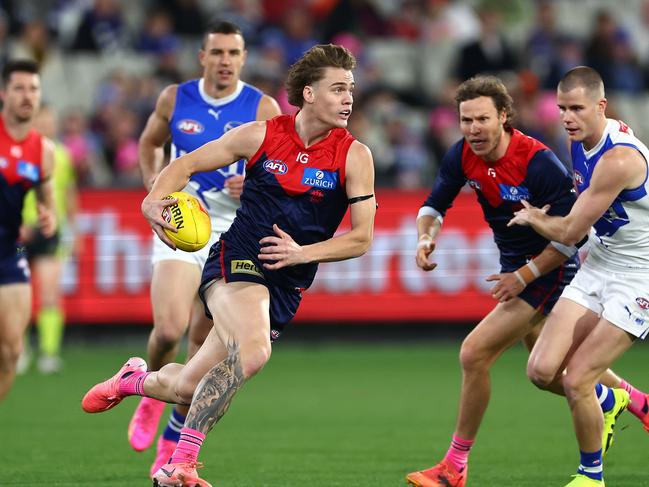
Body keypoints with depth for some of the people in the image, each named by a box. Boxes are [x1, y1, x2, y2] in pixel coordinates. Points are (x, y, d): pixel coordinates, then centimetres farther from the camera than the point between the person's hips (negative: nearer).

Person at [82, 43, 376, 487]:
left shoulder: (354, 155, -3)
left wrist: (302, 253, -18)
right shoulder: (261, 135, -3)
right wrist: (155, 201, -11)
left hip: (287, 287, 3)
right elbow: (185, 165, 8)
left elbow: (362, 237, -4)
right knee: (252, 350, -34)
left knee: (187, 388, 5)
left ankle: (135, 380, 41)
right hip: (236, 261, -3)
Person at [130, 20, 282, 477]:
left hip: (234, 234, 0)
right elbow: (150, 143, 19)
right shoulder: (175, 99, 1)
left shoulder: (263, 109, -4)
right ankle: (153, 395, 11)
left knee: (204, 344, 3)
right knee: (169, 329, -21)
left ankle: (174, 440, 19)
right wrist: (154, 181, 1)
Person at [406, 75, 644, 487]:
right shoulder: (462, 156, -8)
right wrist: (426, 237, -18)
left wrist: (524, 276, -23)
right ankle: (623, 395, 49)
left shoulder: (539, 163, -27)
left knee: (475, 354, -16)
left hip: (550, 270, -8)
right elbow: (435, 204, 4)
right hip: (516, 268, 8)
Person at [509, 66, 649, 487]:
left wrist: (532, 218, 0)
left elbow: (569, 232, -19)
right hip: (598, 269, 8)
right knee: (542, 371, -4)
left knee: (576, 383, -11)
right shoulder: (581, 140, 0)